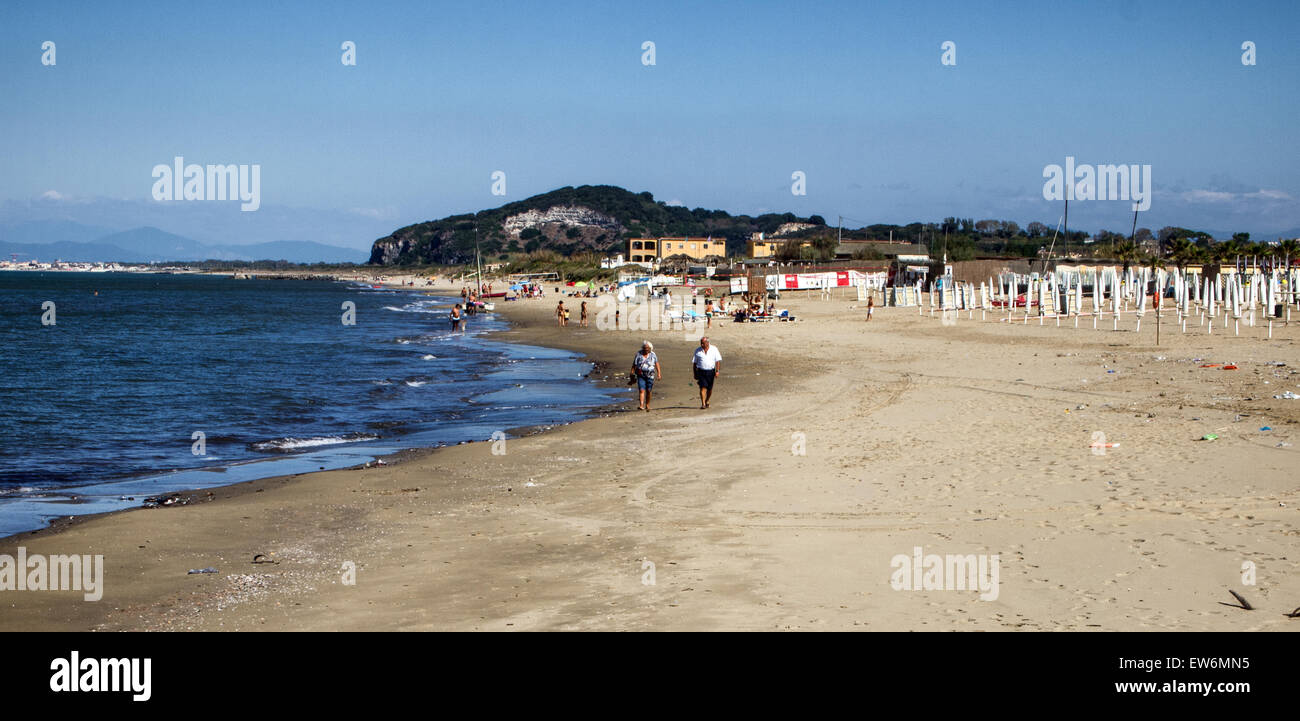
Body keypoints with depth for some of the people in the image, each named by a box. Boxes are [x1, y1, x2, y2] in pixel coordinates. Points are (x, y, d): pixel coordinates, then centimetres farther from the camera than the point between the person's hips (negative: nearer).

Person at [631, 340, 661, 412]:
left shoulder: (653, 355, 3)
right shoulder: (638, 355, 1)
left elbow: (657, 364, 2)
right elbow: (634, 365, 2)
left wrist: (659, 373, -7)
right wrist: (632, 374, -4)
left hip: (650, 376, 1)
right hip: (641, 376, -1)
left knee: (648, 391, 6)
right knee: (641, 390, -13)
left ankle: (647, 405, 21)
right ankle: (641, 406, -20)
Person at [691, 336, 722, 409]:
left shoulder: (714, 349, 2)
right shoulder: (698, 350, 4)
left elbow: (718, 360, 0)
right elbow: (694, 362, 10)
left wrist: (717, 371, -11)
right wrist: (695, 374, 8)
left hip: (710, 371, 1)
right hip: (701, 372, -1)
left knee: (709, 389, 10)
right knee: (703, 387, -13)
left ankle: (707, 402, 32)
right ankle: (703, 404, -17)